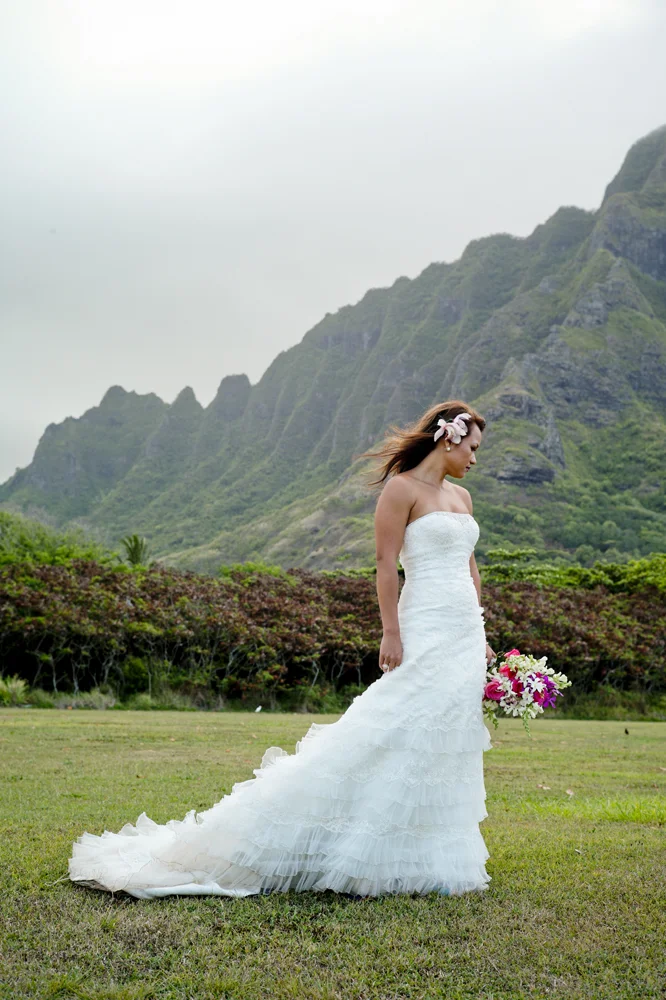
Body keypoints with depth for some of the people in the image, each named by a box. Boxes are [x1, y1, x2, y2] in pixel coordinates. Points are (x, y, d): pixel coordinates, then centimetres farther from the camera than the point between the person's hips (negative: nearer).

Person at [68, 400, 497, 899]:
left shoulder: (462, 497, 17)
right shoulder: (401, 488, -6)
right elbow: (386, 563, -12)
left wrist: (481, 634, 17)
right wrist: (391, 633, -17)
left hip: (464, 631, 8)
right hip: (425, 630, -8)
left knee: (451, 746, 9)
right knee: (401, 734, -10)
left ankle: (439, 858, 18)